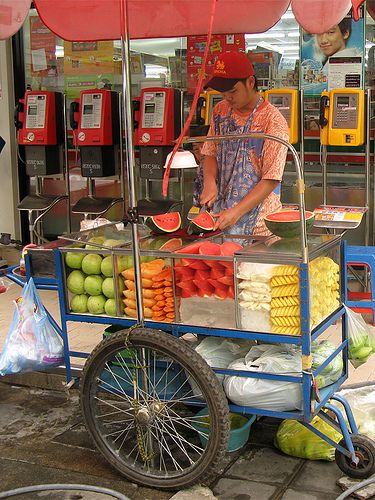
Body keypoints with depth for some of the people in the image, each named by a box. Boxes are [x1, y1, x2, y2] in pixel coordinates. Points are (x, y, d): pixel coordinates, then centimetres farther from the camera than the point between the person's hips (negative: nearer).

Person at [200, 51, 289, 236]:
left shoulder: (273, 121, -13)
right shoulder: (220, 111, 7)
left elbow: (271, 179, -15)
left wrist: (237, 212, -23)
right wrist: (210, 181, -8)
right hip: (221, 212, 5)